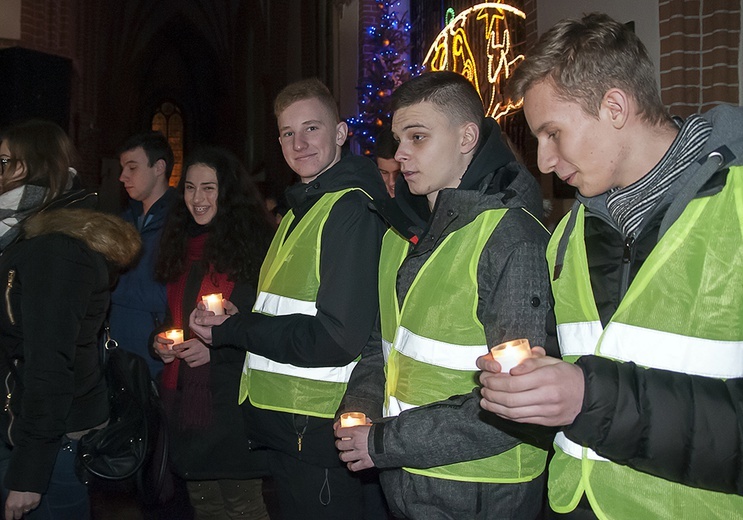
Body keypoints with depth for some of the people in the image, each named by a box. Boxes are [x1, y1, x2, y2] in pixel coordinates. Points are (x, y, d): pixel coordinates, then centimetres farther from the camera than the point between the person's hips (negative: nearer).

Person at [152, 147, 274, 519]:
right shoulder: (181, 246, 13)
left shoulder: (253, 244, -10)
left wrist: (215, 347, -19)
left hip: (232, 402, -7)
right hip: (183, 401, 7)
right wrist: (160, 341, 5)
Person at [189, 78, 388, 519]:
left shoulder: (352, 209, -16)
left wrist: (232, 330, -15)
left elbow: (337, 338, -23)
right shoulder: (300, 211, 15)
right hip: (283, 424, 9)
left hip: (319, 432, -9)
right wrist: (216, 338, 1)